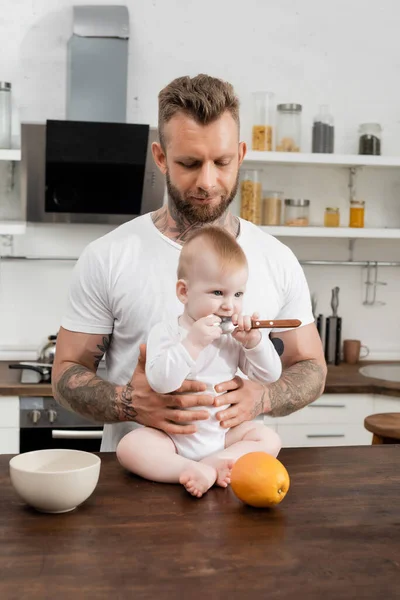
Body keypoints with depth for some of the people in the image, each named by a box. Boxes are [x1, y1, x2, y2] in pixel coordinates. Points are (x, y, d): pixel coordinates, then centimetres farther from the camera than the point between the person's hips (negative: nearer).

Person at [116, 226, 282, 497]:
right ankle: (193, 470, -37)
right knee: (129, 446, -25)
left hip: (223, 434, 4)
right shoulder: (165, 332, -8)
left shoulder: (235, 337, 2)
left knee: (269, 438, -13)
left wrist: (254, 341, -14)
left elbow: (271, 376, 1)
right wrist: (192, 342, -30)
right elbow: (160, 382, -23)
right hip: (173, 438, -3)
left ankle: (211, 465, -27)